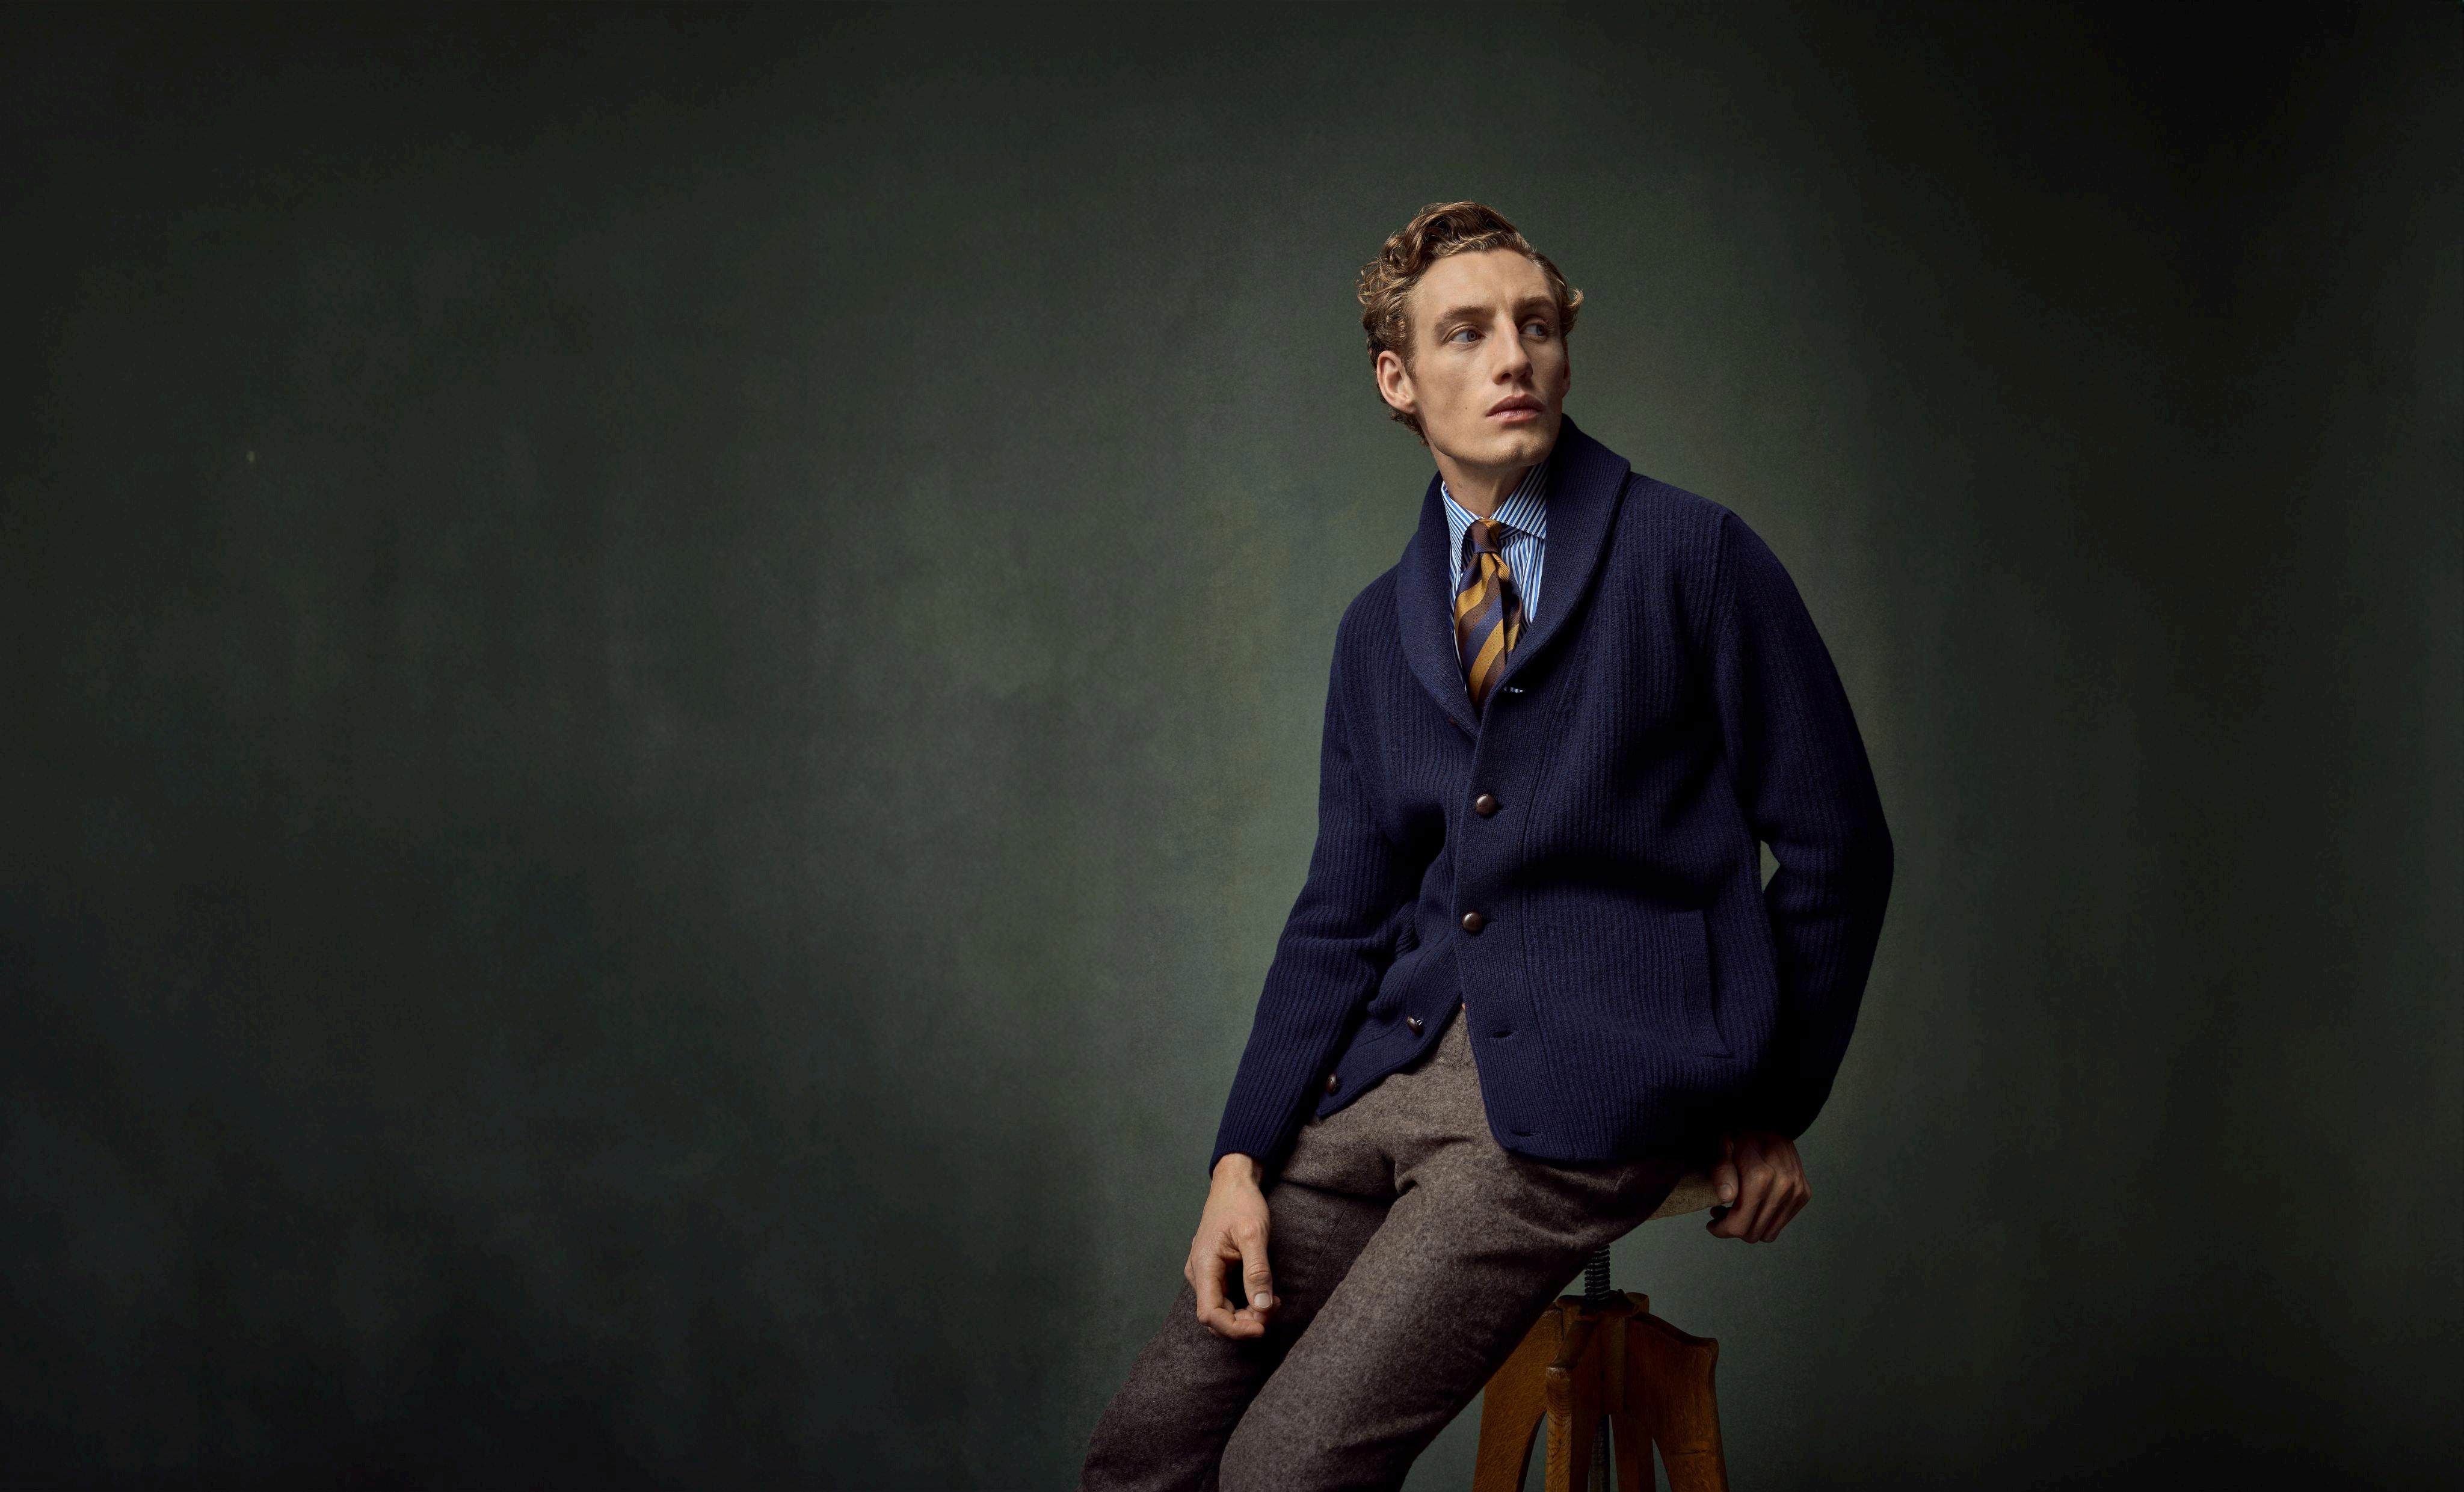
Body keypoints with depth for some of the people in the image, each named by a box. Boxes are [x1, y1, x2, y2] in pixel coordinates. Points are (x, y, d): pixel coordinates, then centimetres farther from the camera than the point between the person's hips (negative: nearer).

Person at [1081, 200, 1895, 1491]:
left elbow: (1833, 846, 1)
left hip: (1592, 1083, -6)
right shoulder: (1378, 628, 15)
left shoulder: (1694, 556, -2)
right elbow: (1343, 909, 13)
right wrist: (1243, 1158, 0)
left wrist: (1772, 1109, 4)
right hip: (1397, 1071, 6)